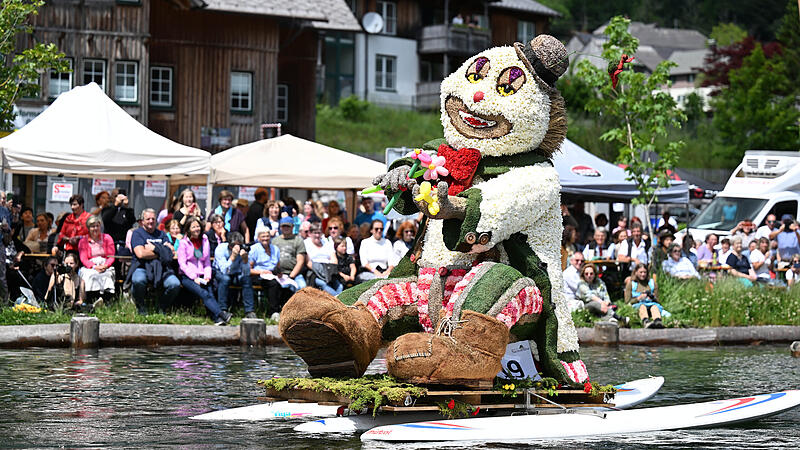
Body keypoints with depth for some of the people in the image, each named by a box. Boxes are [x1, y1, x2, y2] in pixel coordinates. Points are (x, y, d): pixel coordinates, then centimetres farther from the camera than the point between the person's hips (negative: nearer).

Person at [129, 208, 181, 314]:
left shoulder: (161, 234, 20)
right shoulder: (137, 233, 6)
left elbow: (171, 252, 7)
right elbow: (141, 254, -10)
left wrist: (154, 248, -4)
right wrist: (161, 252, -1)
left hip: (161, 268, 4)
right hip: (142, 267, -4)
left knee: (175, 284, -25)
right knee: (138, 280, -39)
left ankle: (162, 308, 2)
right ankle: (141, 307, -9)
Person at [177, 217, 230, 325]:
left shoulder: (205, 241, 14)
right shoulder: (183, 243, 2)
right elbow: (182, 264, -4)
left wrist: (207, 276, -1)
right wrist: (194, 278, -13)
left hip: (201, 277, 4)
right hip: (187, 277, -4)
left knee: (210, 293, -25)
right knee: (204, 294, -28)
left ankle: (217, 319, -39)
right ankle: (221, 315, -42)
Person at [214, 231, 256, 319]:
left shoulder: (243, 249, -16)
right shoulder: (221, 249, -23)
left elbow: (246, 273, -20)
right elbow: (225, 271, -33)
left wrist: (245, 259, -36)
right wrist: (233, 256, -41)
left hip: (236, 274, 3)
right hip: (219, 273, -3)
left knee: (247, 279, -26)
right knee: (225, 278, -35)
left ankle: (249, 311, -23)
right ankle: (222, 311, -31)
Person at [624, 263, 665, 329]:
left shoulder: (652, 283, 23)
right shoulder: (631, 284, 16)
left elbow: (657, 301, 20)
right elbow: (627, 301, 9)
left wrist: (653, 298, -4)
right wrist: (638, 298, -8)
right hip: (637, 305, -2)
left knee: (655, 306, -36)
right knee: (642, 306, -39)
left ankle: (658, 322, -69)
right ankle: (646, 322, -71)